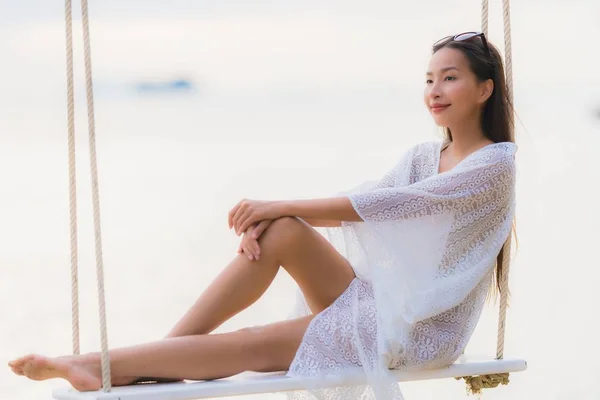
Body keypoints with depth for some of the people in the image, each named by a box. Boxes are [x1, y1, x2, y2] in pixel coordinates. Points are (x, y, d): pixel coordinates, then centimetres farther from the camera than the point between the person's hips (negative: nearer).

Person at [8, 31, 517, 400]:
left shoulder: (496, 164, -9)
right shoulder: (423, 156, 16)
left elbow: (388, 203, -18)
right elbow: (354, 199, 0)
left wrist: (280, 205, -18)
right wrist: (268, 217, -18)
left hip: (425, 327, -6)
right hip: (379, 300, 6)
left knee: (261, 344, -22)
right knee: (280, 232, -17)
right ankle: (163, 354, -18)